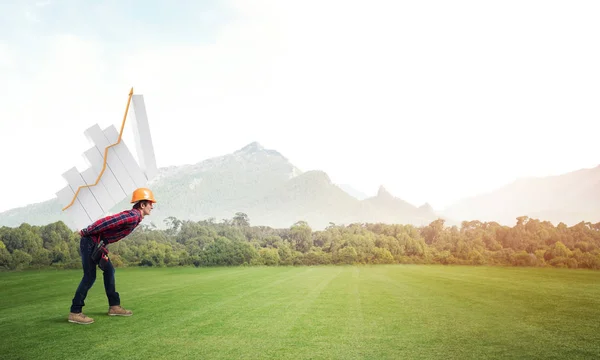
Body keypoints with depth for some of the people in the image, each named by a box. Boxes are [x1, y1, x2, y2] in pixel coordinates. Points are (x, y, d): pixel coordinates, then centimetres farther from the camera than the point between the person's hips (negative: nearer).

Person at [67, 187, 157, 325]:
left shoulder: (135, 217, 11)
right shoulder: (132, 216, -20)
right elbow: (106, 221, -26)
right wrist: (85, 232, -18)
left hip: (98, 243, 10)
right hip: (91, 241, -10)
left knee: (109, 270, 14)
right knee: (90, 276, -8)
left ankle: (114, 306, 21)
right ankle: (75, 312, 0)